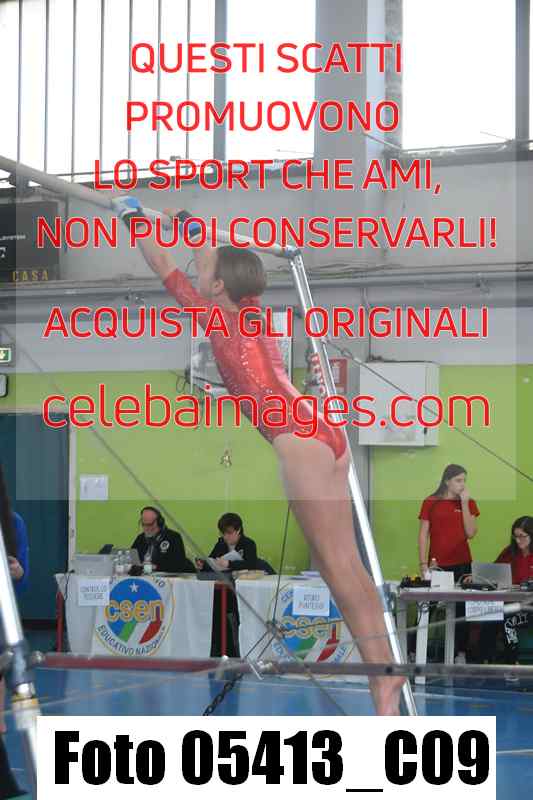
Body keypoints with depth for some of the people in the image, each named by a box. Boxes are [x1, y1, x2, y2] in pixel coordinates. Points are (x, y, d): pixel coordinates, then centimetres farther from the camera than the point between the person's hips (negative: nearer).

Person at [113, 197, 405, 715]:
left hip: (300, 440, -9)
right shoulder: (248, 311, 20)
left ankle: (383, 673, -10)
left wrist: (134, 220, 23)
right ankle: (384, 667, 4)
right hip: (325, 435, 9)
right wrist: (185, 221, 48)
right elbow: (214, 262, 38)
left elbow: (166, 270, 11)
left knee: (338, 564, -9)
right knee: (343, 563, 6)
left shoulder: (217, 318, 1)